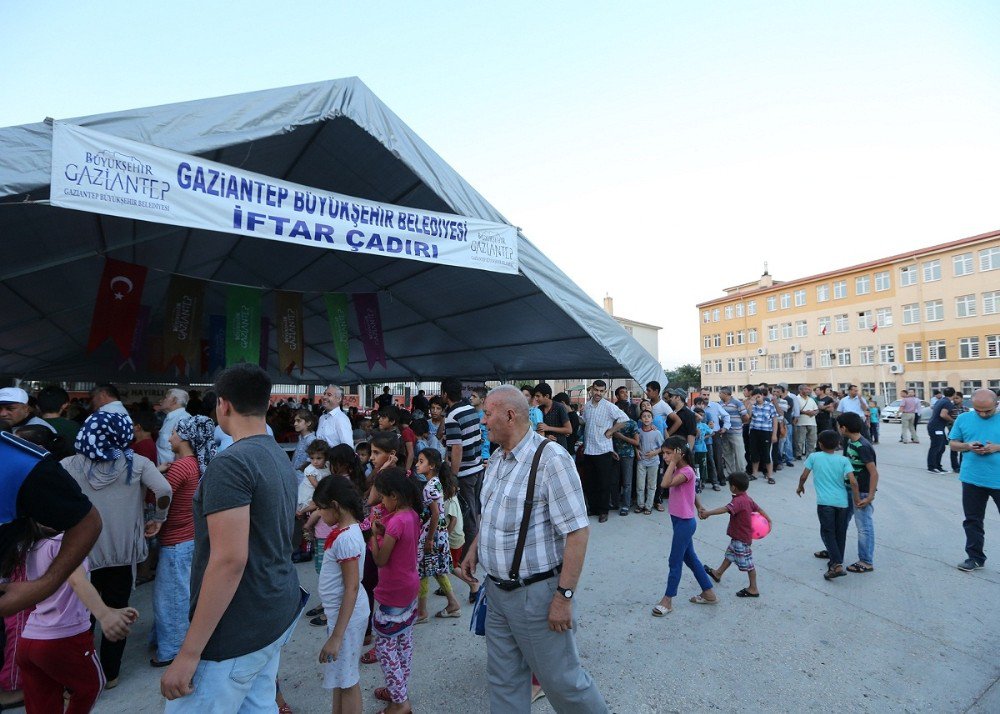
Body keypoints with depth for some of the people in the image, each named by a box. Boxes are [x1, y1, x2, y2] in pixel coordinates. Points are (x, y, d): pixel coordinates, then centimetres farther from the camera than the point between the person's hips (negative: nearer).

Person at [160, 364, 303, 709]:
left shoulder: (230, 463, -20)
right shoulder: (281, 458, 8)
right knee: (259, 705, 20)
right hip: (278, 613, 9)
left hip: (239, 630, -8)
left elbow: (229, 560, -25)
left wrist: (189, 652, -20)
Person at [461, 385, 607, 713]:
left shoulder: (551, 460, -22)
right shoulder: (497, 459, 5)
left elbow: (578, 531, -23)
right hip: (497, 588, 8)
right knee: (503, 677, 20)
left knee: (558, 678, 10)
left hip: (536, 593, -7)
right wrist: (474, 548, 11)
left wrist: (564, 596, -22)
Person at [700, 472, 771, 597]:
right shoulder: (747, 499, 2)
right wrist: (769, 520, 20)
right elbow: (759, 509, 10)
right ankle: (718, 573, 43)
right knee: (730, 554, 25)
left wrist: (708, 513, -50)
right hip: (738, 536, 10)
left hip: (741, 538, -10)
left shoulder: (738, 501, -29)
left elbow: (725, 509, -44)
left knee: (747, 562, 4)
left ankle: (753, 589, 18)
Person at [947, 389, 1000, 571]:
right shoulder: (963, 419, 3)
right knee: (972, 521, 11)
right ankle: (975, 558, 23)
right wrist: (968, 446, -10)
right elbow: (953, 444, 9)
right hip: (972, 480, 2)